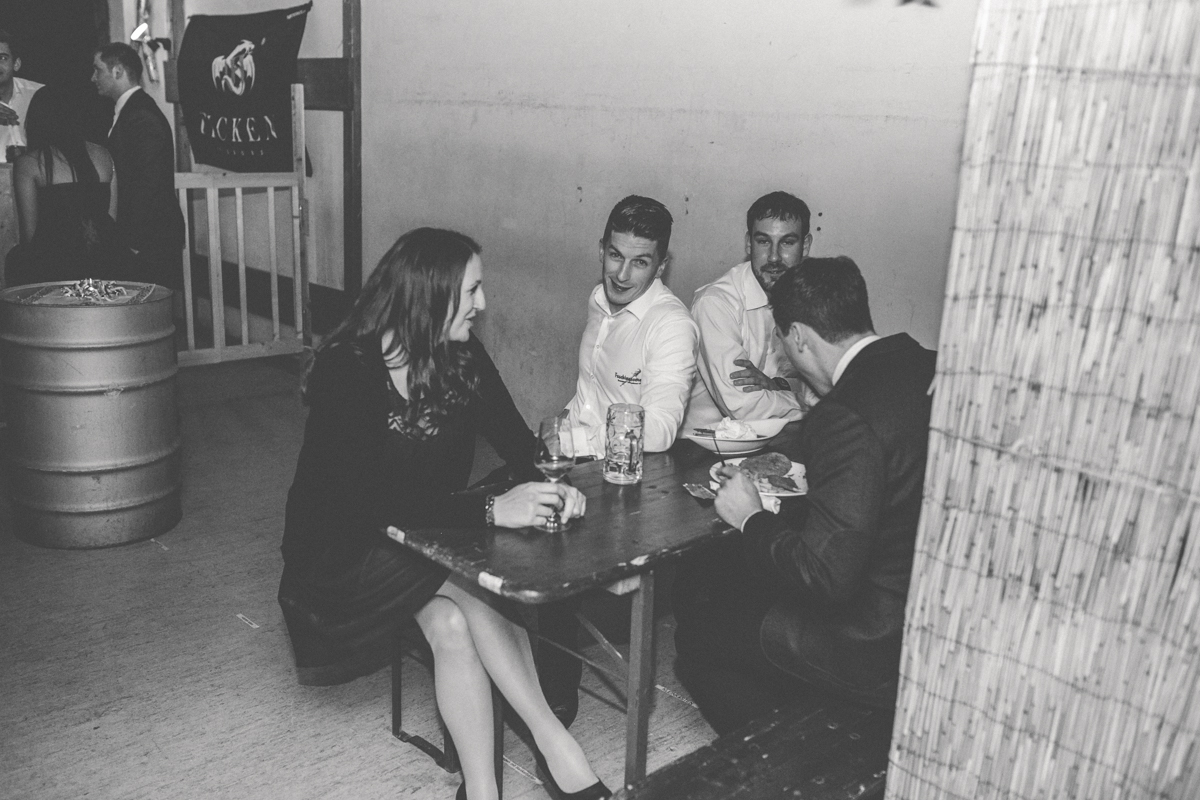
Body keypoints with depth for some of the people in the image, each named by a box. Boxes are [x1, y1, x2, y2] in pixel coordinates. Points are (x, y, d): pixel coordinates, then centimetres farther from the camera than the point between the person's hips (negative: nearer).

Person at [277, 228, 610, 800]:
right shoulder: (346, 372, -23)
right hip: (342, 549, -5)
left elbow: (517, 442, -4)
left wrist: (552, 485, -28)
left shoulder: (463, 358, -5)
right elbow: (376, 500, -33)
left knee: (453, 622, -27)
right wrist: (491, 509, -42)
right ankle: (554, 743, -19)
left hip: (426, 533, 5)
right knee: (478, 590, -28)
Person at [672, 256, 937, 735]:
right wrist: (797, 465, 20)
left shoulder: (847, 416, -28)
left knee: (699, 633, 5)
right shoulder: (929, 368, 0)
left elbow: (825, 576, -28)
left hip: (881, 651, -9)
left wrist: (752, 519, -12)